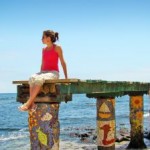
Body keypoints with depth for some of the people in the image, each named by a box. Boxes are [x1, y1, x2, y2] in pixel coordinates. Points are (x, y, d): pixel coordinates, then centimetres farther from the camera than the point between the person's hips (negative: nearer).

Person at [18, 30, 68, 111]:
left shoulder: (57, 48, 2)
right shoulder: (44, 49, 18)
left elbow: (62, 62, 2)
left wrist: (66, 77, 0)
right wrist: (40, 74, 13)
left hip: (53, 73, -5)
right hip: (44, 72, 5)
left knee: (39, 79, -37)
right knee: (32, 78, -30)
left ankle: (28, 103, -40)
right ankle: (32, 104, -39)